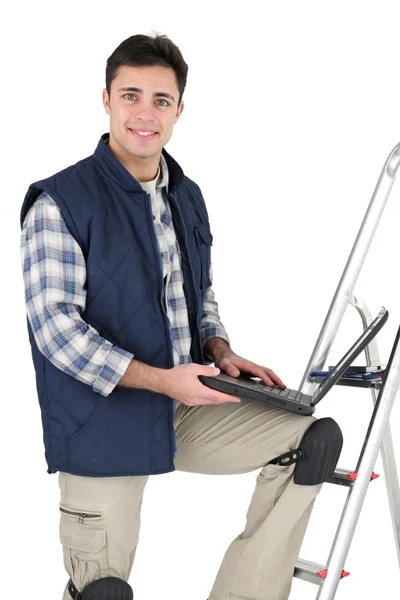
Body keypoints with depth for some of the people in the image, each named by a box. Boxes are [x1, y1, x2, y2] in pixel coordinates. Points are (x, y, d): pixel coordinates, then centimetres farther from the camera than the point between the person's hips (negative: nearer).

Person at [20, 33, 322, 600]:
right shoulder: (59, 203, -12)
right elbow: (54, 325, -19)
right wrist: (161, 379, -25)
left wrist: (222, 352, 0)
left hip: (189, 406, 6)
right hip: (103, 420, -6)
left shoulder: (188, 197, 10)